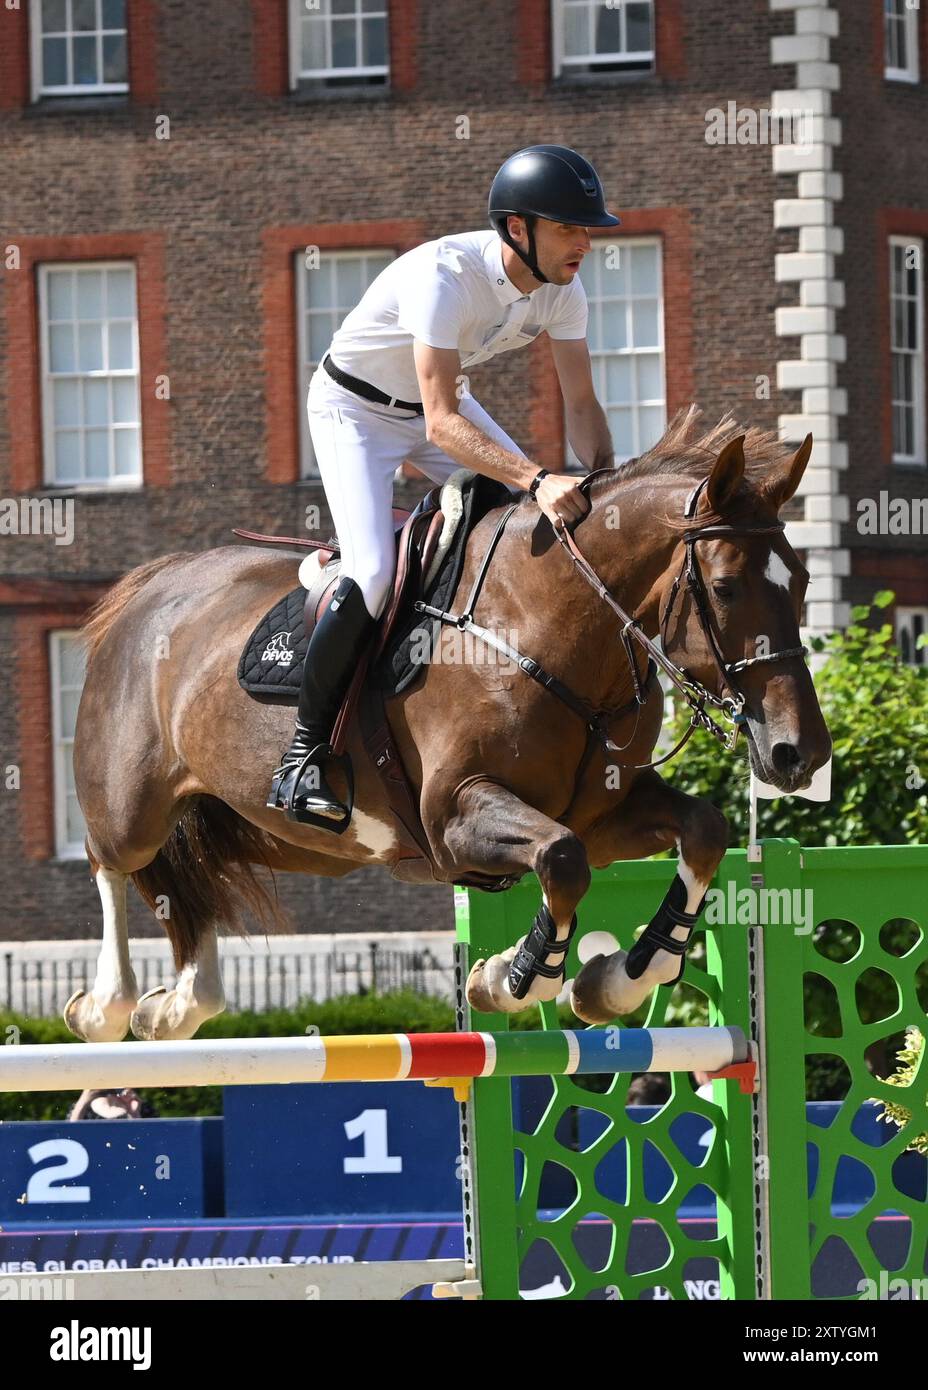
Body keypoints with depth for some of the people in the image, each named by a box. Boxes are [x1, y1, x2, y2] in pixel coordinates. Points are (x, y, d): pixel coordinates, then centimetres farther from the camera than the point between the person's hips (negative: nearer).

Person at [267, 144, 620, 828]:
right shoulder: (444, 276, -37)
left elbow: (582, 403, -9)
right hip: (356, 409, -7)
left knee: (554, 523, -4)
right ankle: (304, 757, -11)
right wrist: (539, 481, -52)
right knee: (372, 576, -23)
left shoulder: (563, 287, -16)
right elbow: (442, 423, -41)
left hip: (439, 401, 7)